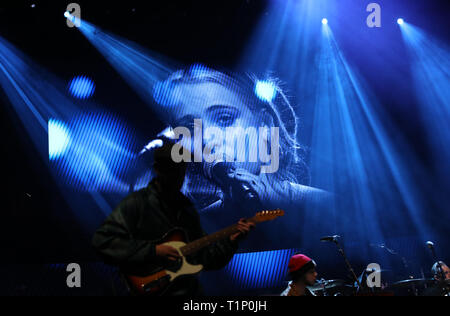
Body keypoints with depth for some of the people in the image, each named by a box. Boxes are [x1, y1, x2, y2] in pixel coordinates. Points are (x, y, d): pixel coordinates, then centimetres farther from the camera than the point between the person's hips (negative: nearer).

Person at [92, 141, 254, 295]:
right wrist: (152, 251, -15)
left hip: (189, 289, 6)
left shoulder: (187, 208, 17)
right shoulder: (136, 203, -3)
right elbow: (102, 241, -13)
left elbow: (203, 257, 20)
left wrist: (230, 242, 4)